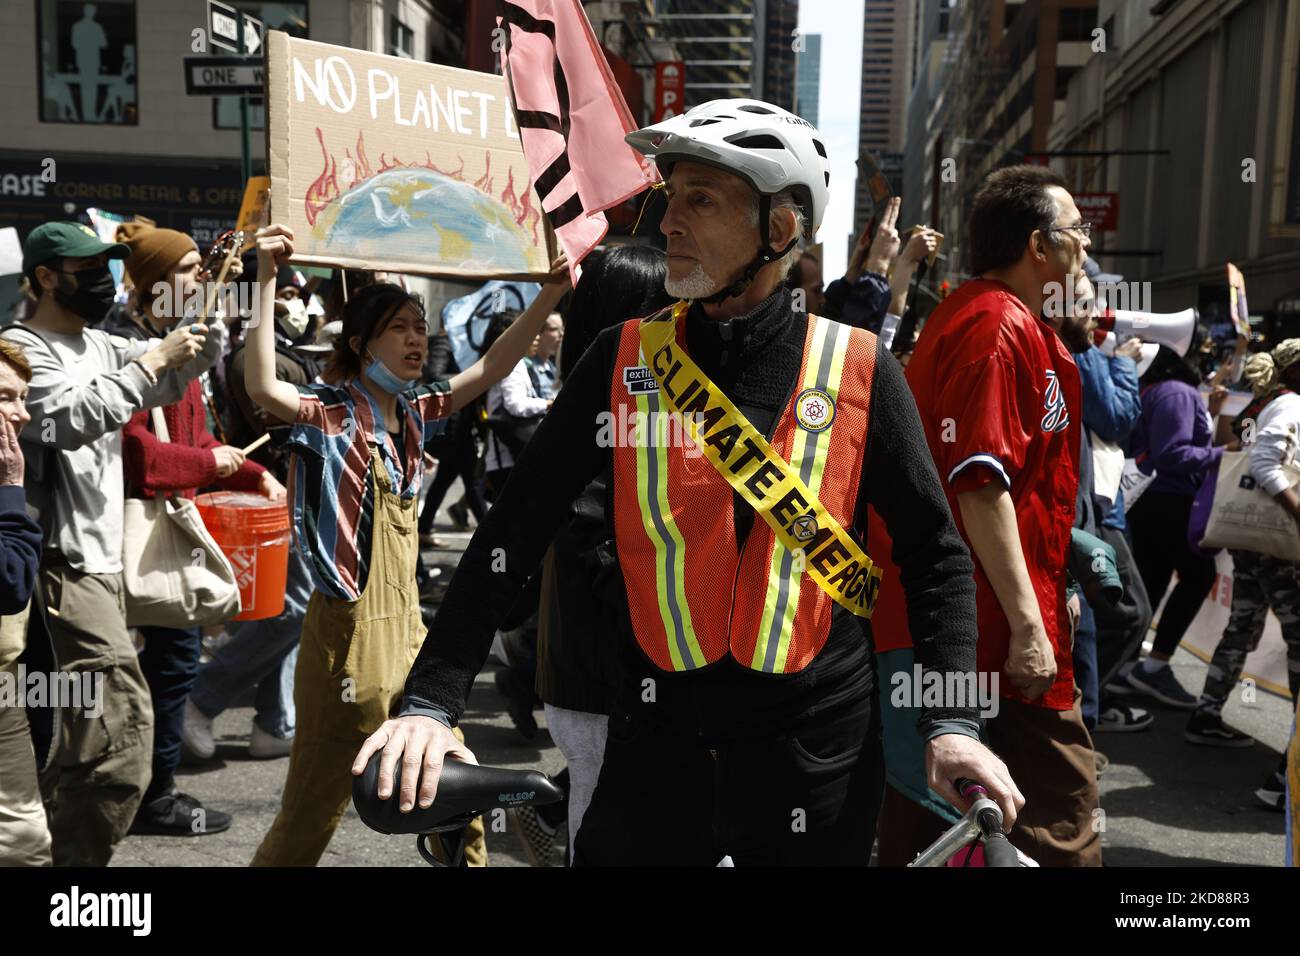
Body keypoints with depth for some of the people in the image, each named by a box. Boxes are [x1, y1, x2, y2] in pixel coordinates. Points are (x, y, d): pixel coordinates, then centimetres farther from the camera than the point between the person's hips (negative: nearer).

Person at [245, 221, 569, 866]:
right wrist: (267, 280, -34)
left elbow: (491, 369, 9)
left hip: (407, 625, 7)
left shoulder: (414, 412, 8)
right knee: (312, 814, 4)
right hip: (350, 628, -7)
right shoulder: (330, 414, -12)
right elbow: (261, 387, -32)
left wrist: (549, 296, 2)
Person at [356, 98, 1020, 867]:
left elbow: (935, 551, 0)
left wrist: (953, 722, -9)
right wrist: (432, 701, -11)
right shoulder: (626, 361, -4)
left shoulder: (859, 370, -6)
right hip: (658, 747, 1)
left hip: (817, 754, -1)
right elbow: (514, 531, -5)